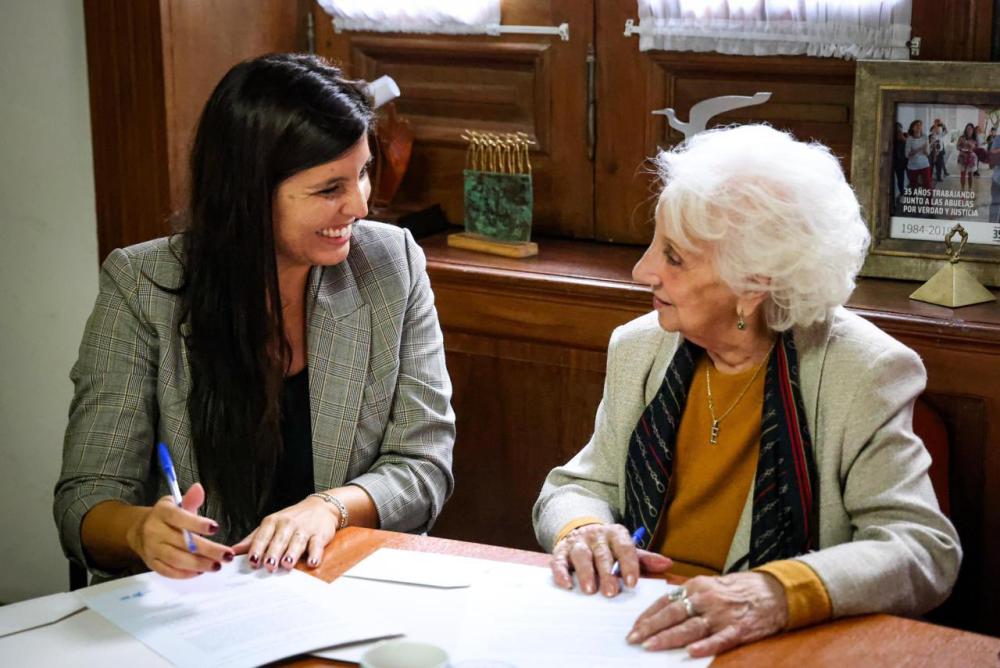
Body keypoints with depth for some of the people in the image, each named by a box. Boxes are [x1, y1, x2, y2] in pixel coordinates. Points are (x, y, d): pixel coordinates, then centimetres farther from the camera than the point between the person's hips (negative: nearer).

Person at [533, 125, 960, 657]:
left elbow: (925, 547, -17)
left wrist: (778, 593, -35)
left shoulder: (865, 374, -10)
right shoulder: (638, 348, 5)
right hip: (636, 632, 3)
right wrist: (581, 528, -13)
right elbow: (577, 487, 13)